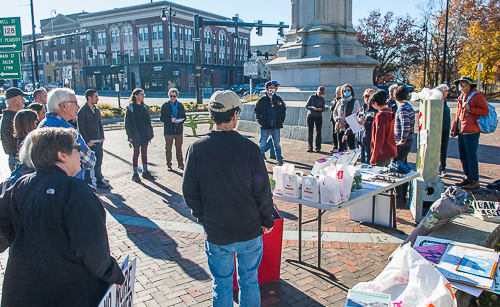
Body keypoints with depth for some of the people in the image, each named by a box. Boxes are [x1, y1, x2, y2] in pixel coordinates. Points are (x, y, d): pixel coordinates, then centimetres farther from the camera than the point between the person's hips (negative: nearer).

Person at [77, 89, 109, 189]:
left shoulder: (97, 110, 13)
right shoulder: (82, 112, -8)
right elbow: (81, 129, -10)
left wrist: (102, 137, 9)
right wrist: (87, 141, -12)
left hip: (99, 142, 6)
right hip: (89, 144, -6)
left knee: (98, 164, 14)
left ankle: (99, 181, 25)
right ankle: (88, 183, 11)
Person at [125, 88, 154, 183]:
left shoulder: (144, 107, 11)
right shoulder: (130, 108, -6)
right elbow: (127, 123, -7)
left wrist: (150, 133, 9)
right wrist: (130, 136, -12)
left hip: (145, 134, 5)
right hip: (136, 135, -5)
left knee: (144, 153, 11)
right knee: (136, 153, 2)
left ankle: (145, 171, 20)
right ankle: (135, 174, 10)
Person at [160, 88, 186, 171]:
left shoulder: (180, 105, 8)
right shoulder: (165, 106, 1)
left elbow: (184, 117, 11)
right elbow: (162, 118, -2)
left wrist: (180, 121, -11)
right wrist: (170, 120, -19)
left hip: (179, 130, 2)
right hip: (169, 131, -2)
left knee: (179, 148, 9)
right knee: (168, 148, 3)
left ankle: (180, 163, 19)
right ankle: (169, 164, 14)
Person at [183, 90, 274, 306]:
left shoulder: (196, 149, -11)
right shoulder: (249, 148, -15)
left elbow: (189, 191, -4)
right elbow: (262, 190, -10)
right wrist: (267, 220, 4)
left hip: (216, 233, 1)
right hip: (250, 231, 0)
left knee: (222, 286, 18)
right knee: (249, 282, 20)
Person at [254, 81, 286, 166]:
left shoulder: (278, 99, 6)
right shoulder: (262, 100, -1)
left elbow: (283, 110, 17)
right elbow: (256, 111, 5)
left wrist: (281, 120, 9)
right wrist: (260, 121, -3)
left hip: (276, 127, 2)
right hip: (265, 127, -2)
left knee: (277, 145, 10)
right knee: (262, 145, 1)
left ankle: (279, 161, 20)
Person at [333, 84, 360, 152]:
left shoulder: (355, 101, 2)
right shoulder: (340, 102, 17)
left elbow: (354, 115, -7)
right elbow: (335, 113, 12)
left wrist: (345, 122, -14)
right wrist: (339, 120, -7)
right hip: (340, 128, 5)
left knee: (352, 147, -5)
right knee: (341, 147, 9)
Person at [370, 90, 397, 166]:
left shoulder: (380, 116, -19)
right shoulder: (391, 113, 7)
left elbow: (379, 139, -20)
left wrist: (373, 158, -16)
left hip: (382, 155, -9)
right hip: (391, 152, 9)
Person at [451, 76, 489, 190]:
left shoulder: (477, 96, -6)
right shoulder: (461, 97, 19)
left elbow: (486, 111, -10)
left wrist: (470, 109, -17)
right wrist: (454, 129, 18)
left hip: (471, 133, -8)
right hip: (461, 132, 8)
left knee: (471, 157, -5)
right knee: (463, 156, 13)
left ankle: (474, 181, 3)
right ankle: (468, 178, 24)